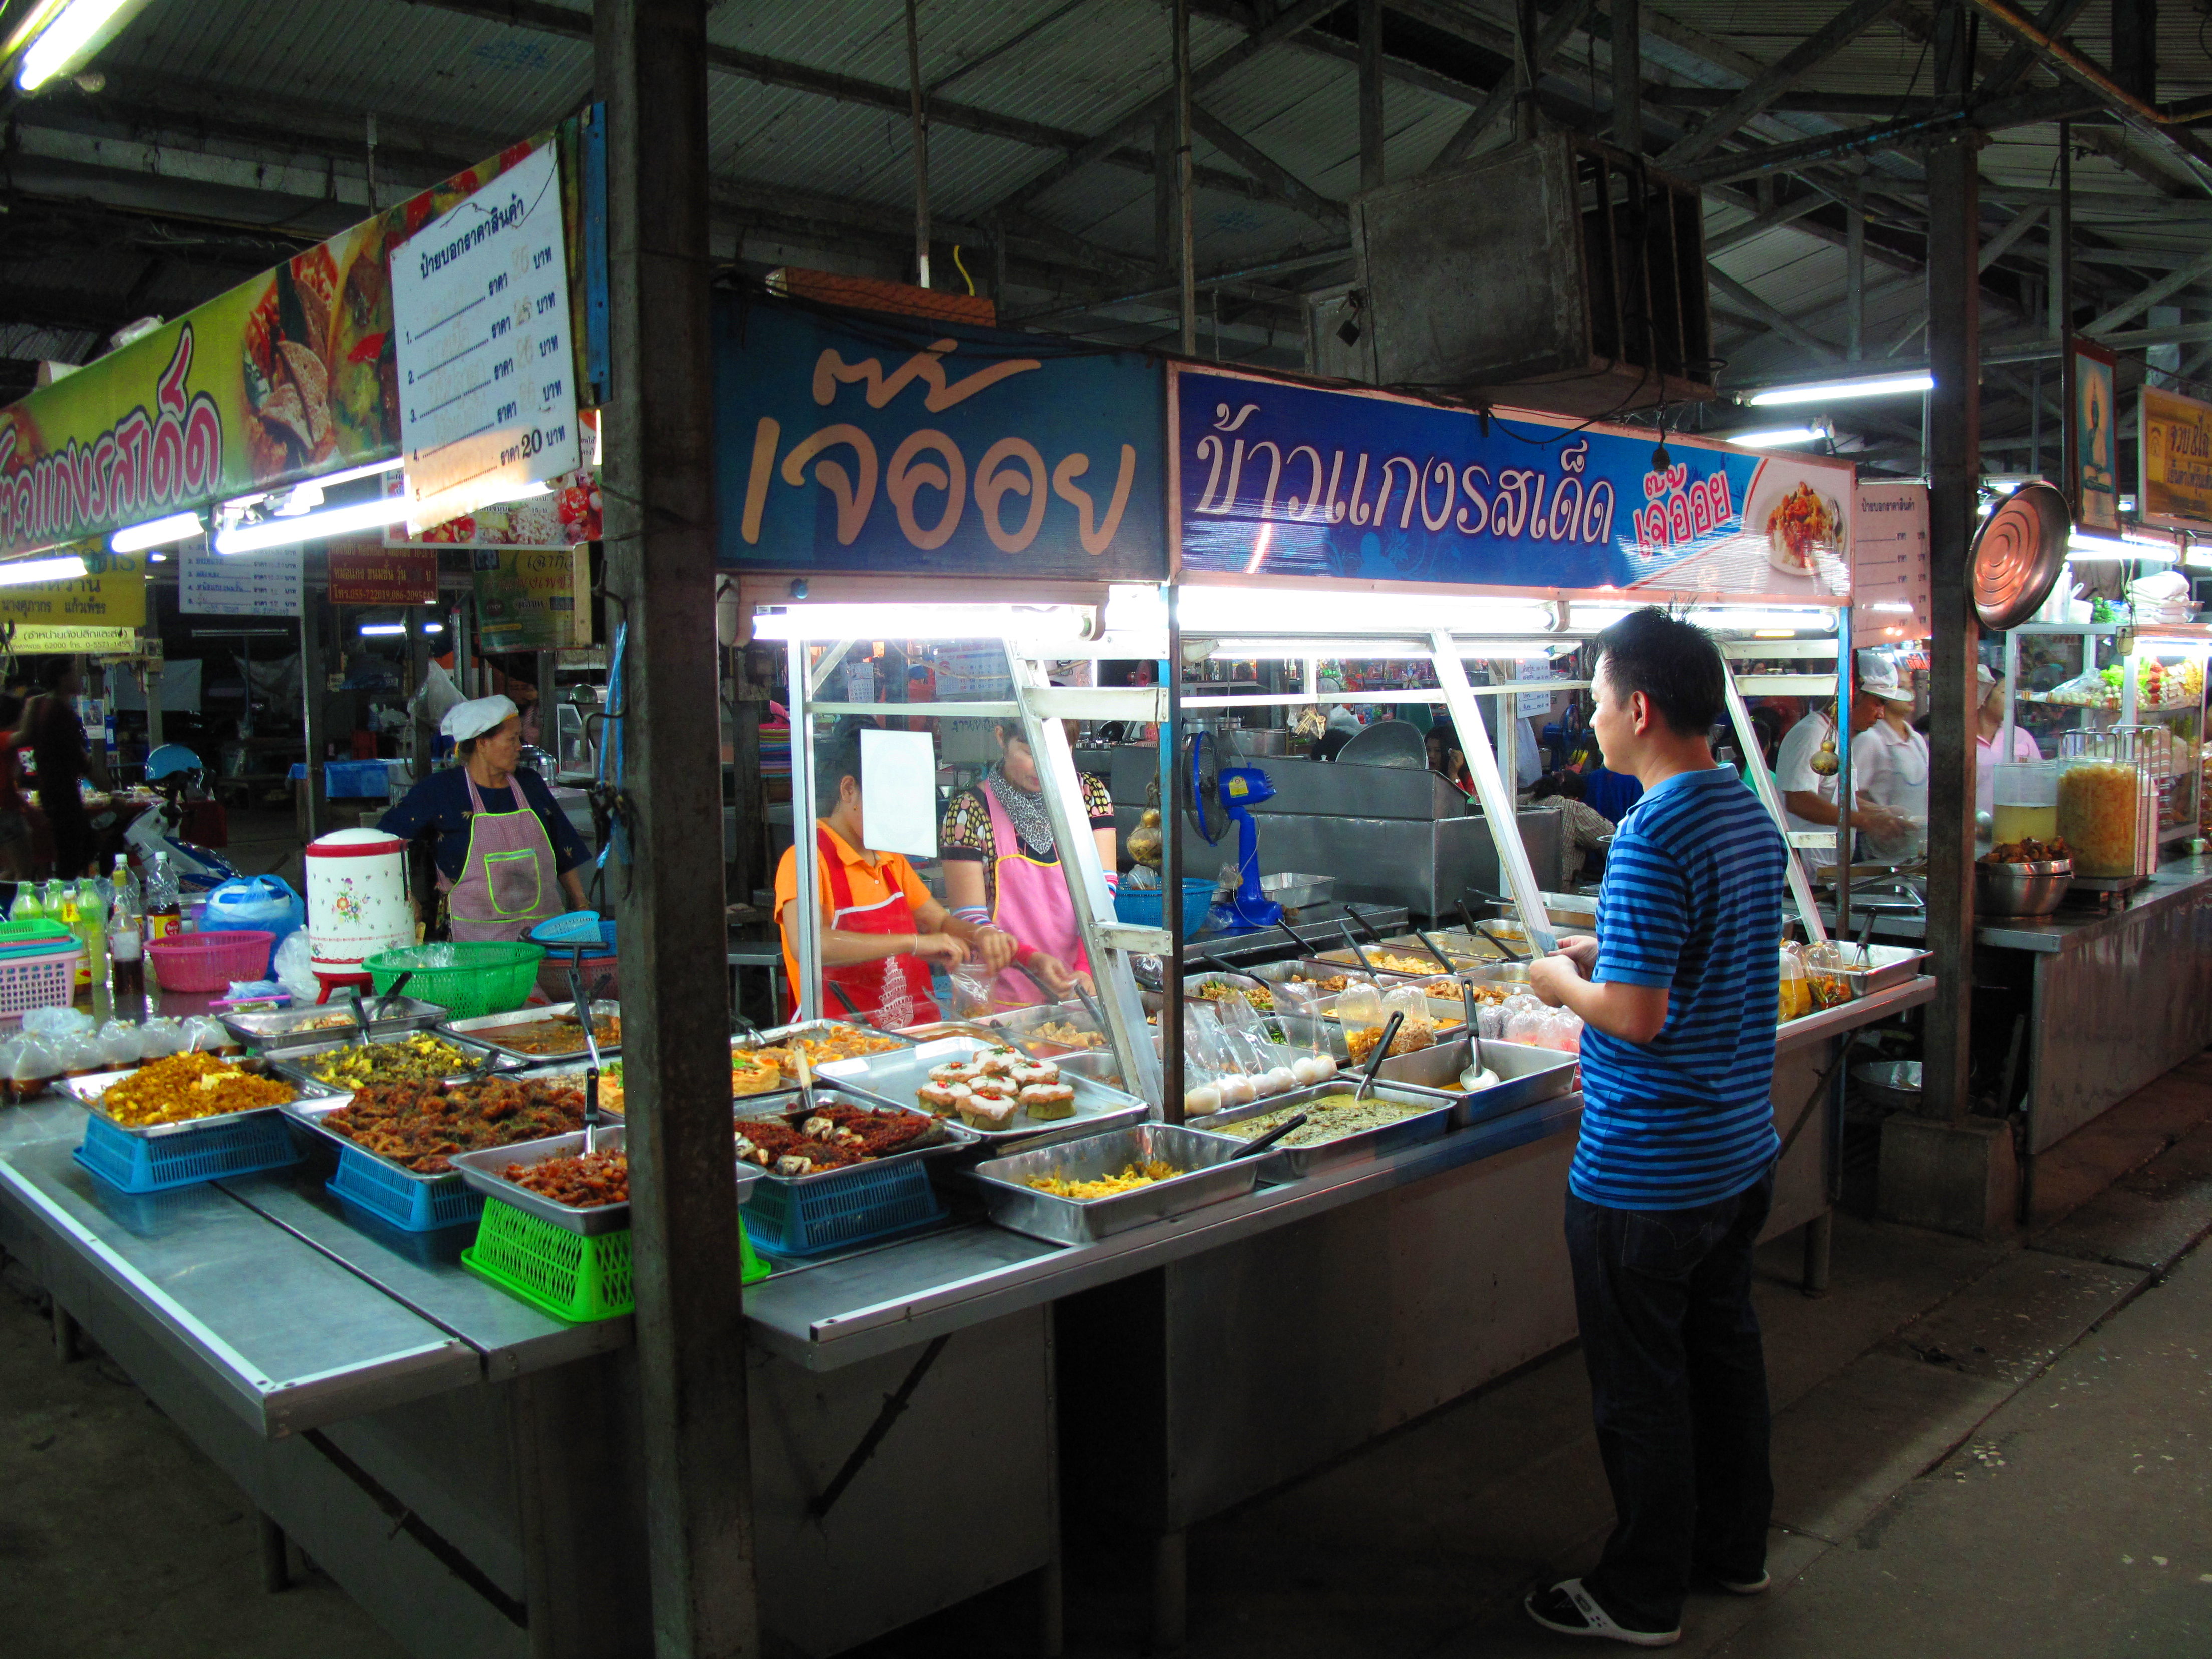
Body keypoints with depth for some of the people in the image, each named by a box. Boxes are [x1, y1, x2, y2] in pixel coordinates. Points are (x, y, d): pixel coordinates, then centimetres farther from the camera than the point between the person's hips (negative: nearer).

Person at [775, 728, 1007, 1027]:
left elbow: (941, 922, 22)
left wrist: (981, 935, -2)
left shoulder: (891, 860, 16)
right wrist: (914, 942, -27)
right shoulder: (806, 859, -10)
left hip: (913, 1039, 7)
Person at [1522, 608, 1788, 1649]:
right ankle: (1734, 1546, 39)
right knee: (1723, 1348, 22)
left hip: (1648, 1173, -9)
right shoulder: (1749, 815, 5)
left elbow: (1637, 1014, -26)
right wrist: (1606, 957, 11)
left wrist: (1565, 985, -8)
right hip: (1740, 1151, 9)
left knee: (1640, 1386, 6)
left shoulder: (1651, 837, -24)